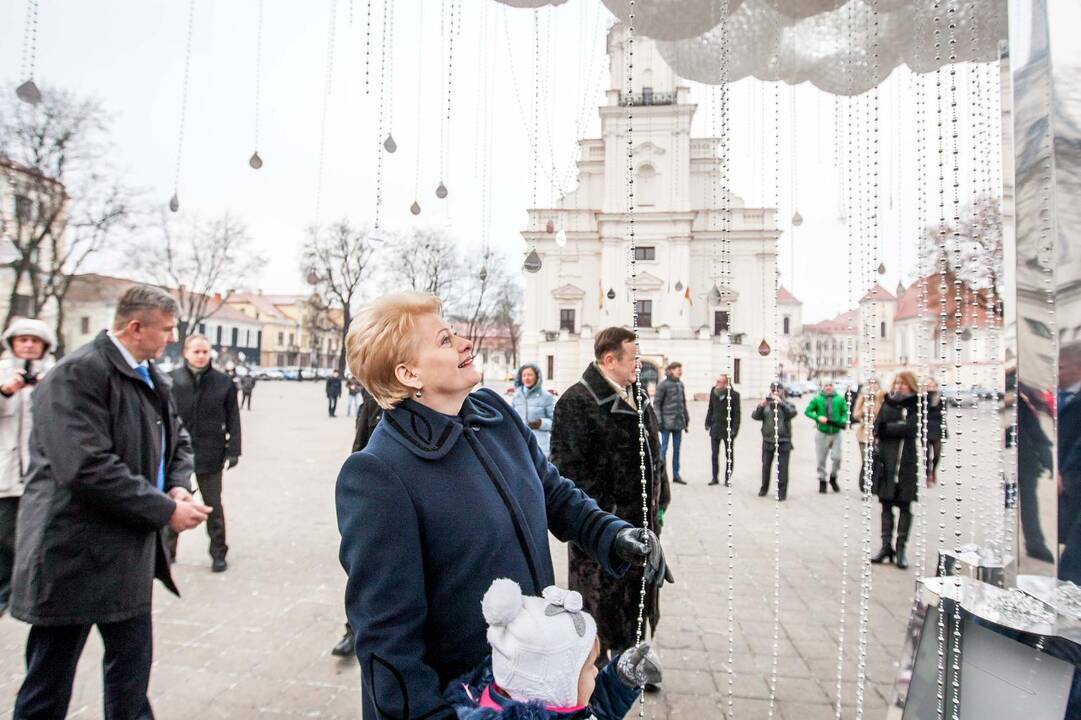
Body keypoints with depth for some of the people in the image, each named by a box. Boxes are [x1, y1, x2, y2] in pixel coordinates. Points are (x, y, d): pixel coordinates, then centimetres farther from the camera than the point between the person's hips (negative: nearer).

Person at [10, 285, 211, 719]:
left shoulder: (151, 378, 7)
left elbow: (177, 441, 14)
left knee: (131, 670, 20)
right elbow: (88, 468, -27)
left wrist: (178, 487, -6)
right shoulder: (78, 373, -19)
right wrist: (166, 510, -21)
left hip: (129, 553, 8)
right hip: (74, 557, -8)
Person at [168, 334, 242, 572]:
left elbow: (233, 419, 1)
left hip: (211, 456, -1)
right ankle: (168, 550, 33)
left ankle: (218, 553, 23)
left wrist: (233, 450, -3)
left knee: (214, 506, 11)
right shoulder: (171, 380, -3)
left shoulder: (223, 382, -2)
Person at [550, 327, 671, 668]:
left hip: (642, 517, 9)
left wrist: (659, 500, 17)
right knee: (599, 596, 8)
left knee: (636, 593, 22)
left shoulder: (637, 397, 10)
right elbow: (569, 467, -20)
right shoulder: (577, 401, -18)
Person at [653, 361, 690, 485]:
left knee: (677, 449, 10)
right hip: (667, 421, -6)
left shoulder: (680, 384, 11)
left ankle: (676, 475, 18)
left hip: (679, 421, 6)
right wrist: (659, 420, -14)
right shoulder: (663, 384, -8)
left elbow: (683, 403, 17)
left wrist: (687, 419, 14)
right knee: (664, 448, -3)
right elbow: (656, 403, -9)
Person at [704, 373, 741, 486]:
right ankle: (715, 478, 18)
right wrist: (708, 422, 8)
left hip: (728, 428, -4)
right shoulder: (713, 390, 0)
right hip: (715, 427, 4)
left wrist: (735, 429, -14)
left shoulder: (734, 394, -13)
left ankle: (728, 479, 19)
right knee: (714, 454, 8)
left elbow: (737, 413, -10)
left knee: (729, 455, 8)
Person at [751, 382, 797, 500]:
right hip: (768, 441, 2)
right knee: (766, 465, 11)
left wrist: (781, 403, -28)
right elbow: (755, 416, -2)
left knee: (782, 467, -1)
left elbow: (792, 413, -18)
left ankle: (782, 492, 7)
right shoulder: (766, 404, 7)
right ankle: (764, 489, 26)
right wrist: (761, 406, -18)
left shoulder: (787, 404, 2)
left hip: (783, 441, -2)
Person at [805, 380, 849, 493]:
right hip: (822, 433, -1)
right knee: (821, 459, 4)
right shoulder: (817, 399, 1)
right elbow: (807, 411, 0)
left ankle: (833, 478, 23)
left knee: (836, 457, -3)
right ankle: (822, 481, 20)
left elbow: (845, 412, 8)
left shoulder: (840, 399, 5)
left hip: (836, 433, 1)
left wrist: (844, 421, -12)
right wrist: (818, 417, -16)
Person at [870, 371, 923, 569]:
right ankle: (886, 546, 16)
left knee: (904, 506, 4)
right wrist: (898, 428, -12)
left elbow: (910, 428, -17)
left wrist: (887, 428, -9)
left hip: (906, 462, -4)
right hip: (885, 461, 4)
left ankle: (900, 549, 12)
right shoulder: (887, 404, 10)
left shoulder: (916, 406, -2)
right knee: (886, 505, 8)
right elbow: (877, 429, 2)